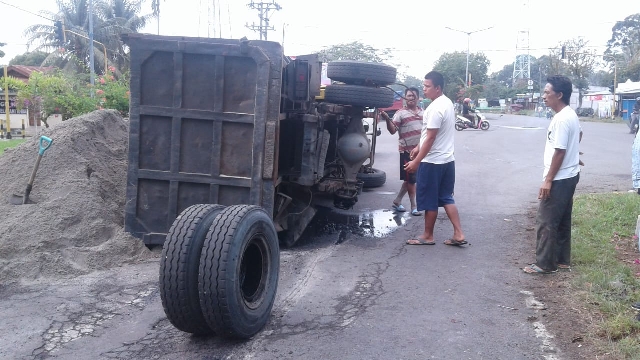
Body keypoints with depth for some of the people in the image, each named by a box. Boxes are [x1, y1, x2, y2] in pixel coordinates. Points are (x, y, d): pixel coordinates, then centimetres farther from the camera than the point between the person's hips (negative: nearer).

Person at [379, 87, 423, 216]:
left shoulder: (423, 112, 10)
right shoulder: (400, 113, -8)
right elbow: (392, 130, -19)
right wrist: (387, 119, -36)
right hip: (407, 151, -6)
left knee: (410, 179, 12)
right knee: (410, 179, 1)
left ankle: (397, 201, 24)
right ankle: (414, 206, 11)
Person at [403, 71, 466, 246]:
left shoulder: (436, 108, -21)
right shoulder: (446, 102, 10)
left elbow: (430, 138, -23)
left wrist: (416, 162, -19)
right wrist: (418, 147, 23)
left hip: (433, 162, -10)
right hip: (447, 159, 10)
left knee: (429, 200, 3)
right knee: (446, 198, 13)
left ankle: (427, 236, 15)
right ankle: (458, 234, 11)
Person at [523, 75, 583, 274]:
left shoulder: (561, 119, -22)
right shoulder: (571, 114, 10)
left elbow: (559, 153, -24)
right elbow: (579, 133, 32)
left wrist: (548, 180, -21)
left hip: (560, 179, -10)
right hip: (569, 175, 10)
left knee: (546, 222, -3)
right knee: (561, 221, 16)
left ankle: (545, 264, 4)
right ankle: (562, 260, 24)